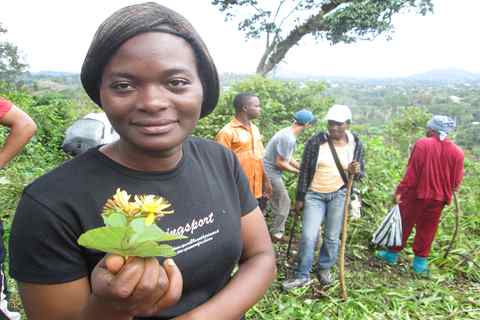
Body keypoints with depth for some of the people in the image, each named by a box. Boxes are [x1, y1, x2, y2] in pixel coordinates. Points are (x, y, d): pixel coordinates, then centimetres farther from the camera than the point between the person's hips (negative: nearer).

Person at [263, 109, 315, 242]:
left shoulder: (288, 133, 7)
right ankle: (277, 233, 15)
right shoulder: (288, 138, -24)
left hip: (269, 171, 10)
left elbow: (288, 158, 14)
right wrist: (299, 171, -10)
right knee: (284, 203, 3)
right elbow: (280, 163, -22)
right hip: (271, 172, -10)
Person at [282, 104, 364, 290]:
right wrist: (300, 198, -2)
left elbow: (360, 174, 7)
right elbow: (304, 171, -4)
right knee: (308, 237, -4)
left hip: (339, 195, 2)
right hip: (315, 195, -1)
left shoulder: (355, 144, -1)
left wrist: (355, 172, -18)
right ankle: (302, 276, 11)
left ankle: (324, 269, 32)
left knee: (332, 237, 9)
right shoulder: (315, 142, -9)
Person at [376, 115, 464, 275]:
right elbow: (456, 181, 3)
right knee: (427, 229, 14)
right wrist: (447, 192, 20)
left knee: (403, 224, 12)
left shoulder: (422, 144, -14)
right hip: (438, 198, 3)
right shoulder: (457, 152, -2)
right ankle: (420, 261, 23)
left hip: (416, 194, -3)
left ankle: (392, 254, 24)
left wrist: (400, 191, -10)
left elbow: (411, 172, -16)